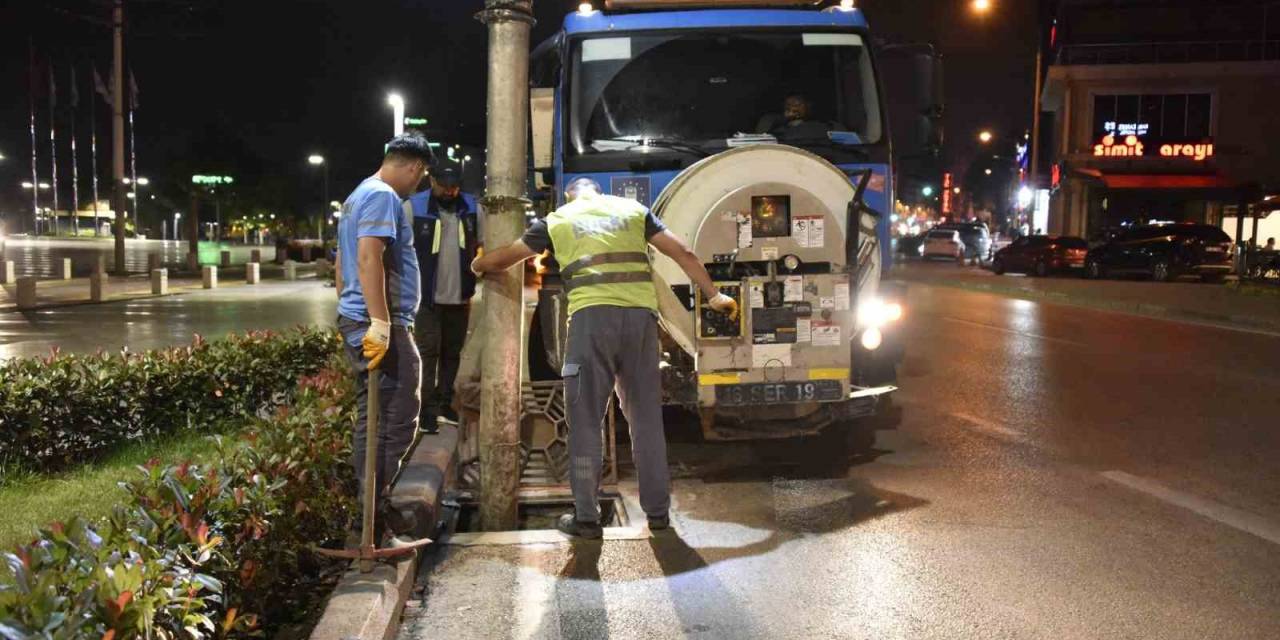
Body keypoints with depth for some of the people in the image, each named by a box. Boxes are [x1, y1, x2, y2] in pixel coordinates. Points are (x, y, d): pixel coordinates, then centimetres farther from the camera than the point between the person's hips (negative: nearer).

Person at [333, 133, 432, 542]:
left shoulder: (357, 197, 23)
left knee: (372, 420, 13)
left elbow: (344, 263, 27)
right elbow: (369, 258, -23)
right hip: (383, 327, -11)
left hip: (356, 323, 11)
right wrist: (380, 324, -27)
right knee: (397, 422, -8)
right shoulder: (383, 196, -10)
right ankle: (373, 510, -7)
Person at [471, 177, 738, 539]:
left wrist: (479, 265, 45)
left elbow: (504, 258, 25)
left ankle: (586, 517, 6)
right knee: (646, 417, 11)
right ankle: (657, 510, 16)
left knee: (586, 420, 5)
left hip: (592, 317, -2)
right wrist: (713, 295, 20)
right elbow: (683, 254, 15)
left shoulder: (557, 220, 17)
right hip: (640, 315, 2)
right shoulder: (632, 210, 20)